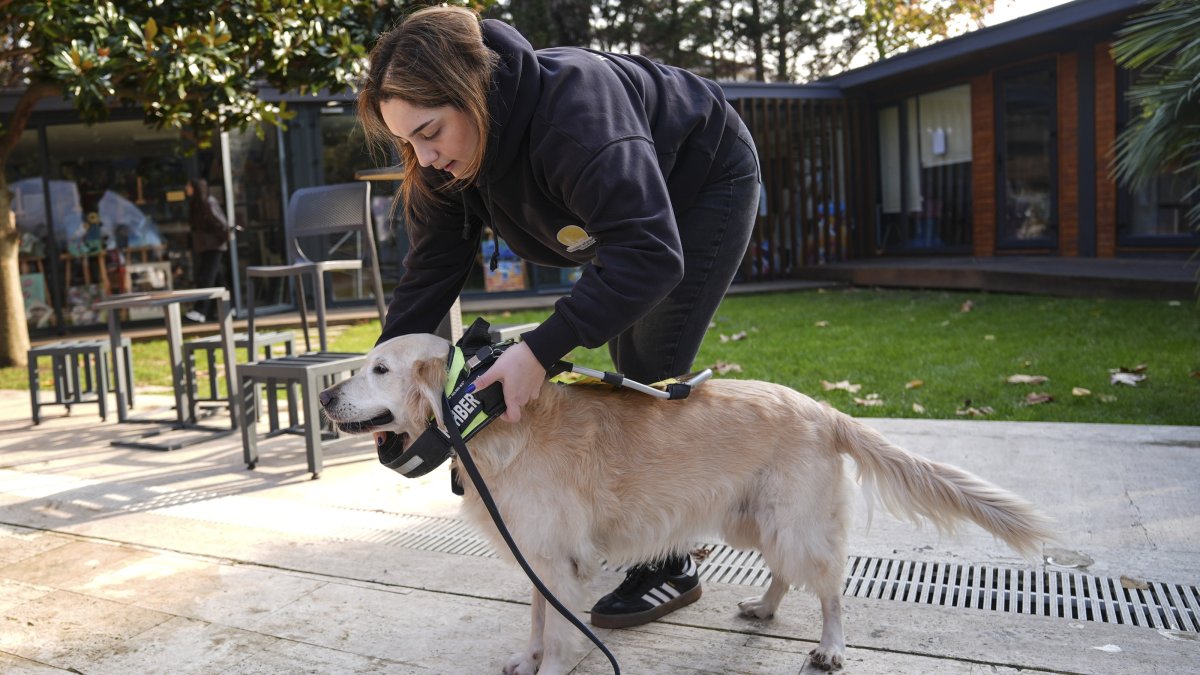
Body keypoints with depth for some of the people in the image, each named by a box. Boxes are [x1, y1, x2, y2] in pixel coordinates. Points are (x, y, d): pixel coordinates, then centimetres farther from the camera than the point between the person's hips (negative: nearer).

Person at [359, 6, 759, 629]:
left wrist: (542, 349, -56)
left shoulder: (573, 104, -42)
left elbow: (651, 253, -50)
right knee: (627, 373, 11)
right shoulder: (444, 159, -18)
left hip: (708, 185, -8)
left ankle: (670, 566, 1)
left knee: (653, 373, -12)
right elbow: (430, 271, -12)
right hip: (626, 218, 8)